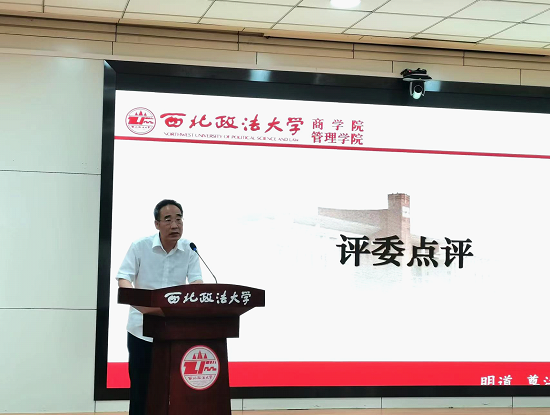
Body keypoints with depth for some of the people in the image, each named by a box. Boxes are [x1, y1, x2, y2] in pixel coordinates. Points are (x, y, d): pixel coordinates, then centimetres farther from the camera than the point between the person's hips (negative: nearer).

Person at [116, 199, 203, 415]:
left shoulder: (189, 250, -1)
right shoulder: (139, 247, -7)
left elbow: (196, 281, -7)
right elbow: (123, 278, -10)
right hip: (142, 327, -2)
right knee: (140, 385, 4)